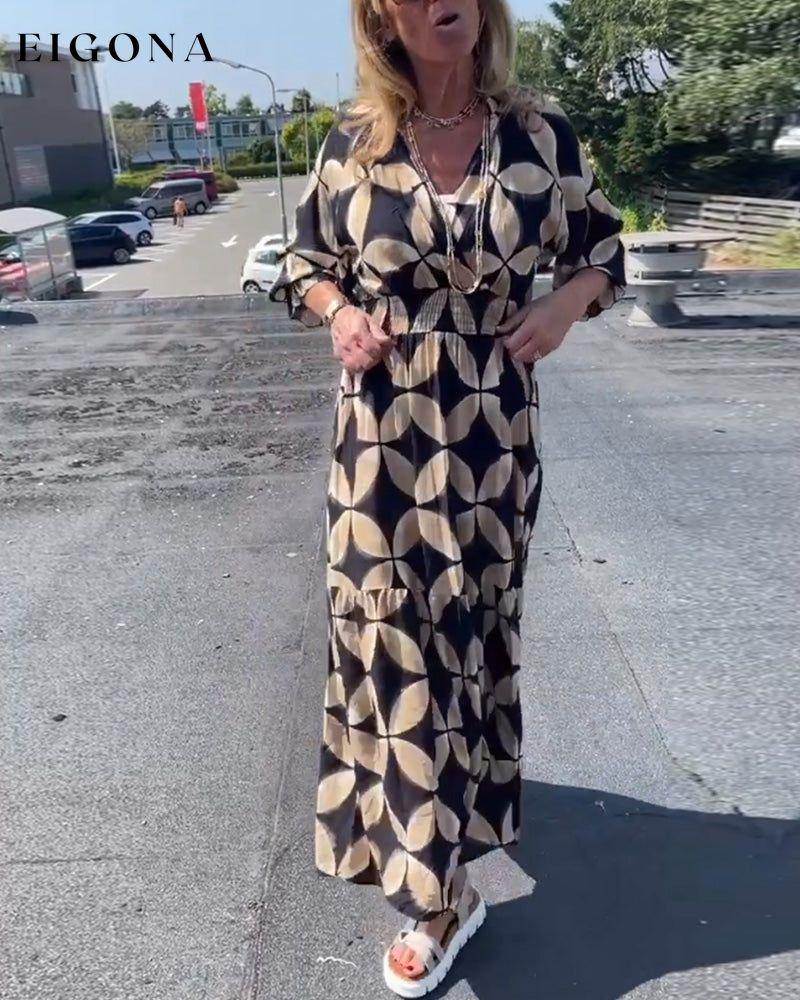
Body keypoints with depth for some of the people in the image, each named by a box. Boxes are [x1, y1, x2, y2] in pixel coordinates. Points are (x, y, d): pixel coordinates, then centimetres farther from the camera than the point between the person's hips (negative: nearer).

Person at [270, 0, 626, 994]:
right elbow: (305, 261, 12)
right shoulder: (353, 142, 1)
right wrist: (340, 314, -9)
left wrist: (566, 304, -9)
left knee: (470, 626, 13)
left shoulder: (543, 134, 1)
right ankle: (440, 894, 26)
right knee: (397, 638, 3)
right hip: (381, 433, 0)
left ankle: (454, 790, 40)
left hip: (492, 433, 1)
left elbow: (602, 248, 12)